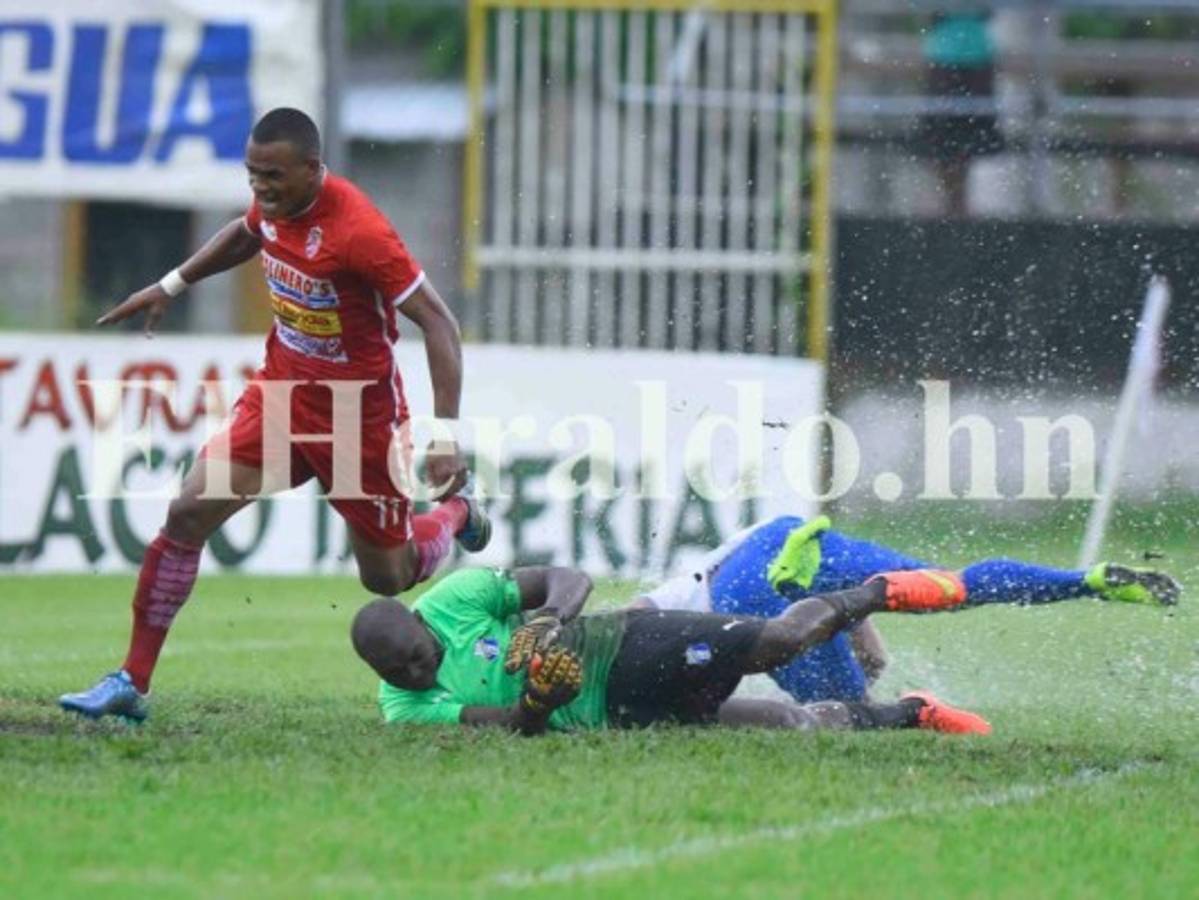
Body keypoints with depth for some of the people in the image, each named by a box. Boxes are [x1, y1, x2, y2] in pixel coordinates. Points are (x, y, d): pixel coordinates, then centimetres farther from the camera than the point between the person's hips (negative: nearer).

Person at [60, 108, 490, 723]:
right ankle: (131, 683, -7)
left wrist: (446, 437, -31)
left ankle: (456, 516, 45)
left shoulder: (358, 231, -28)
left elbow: (438, 323, -25)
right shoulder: (275, 205, -6)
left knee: (387, 578, 10)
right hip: (281, 393, 6)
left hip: (360, 417, -6)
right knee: (188, 512, -11)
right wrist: (170, 286, 21)